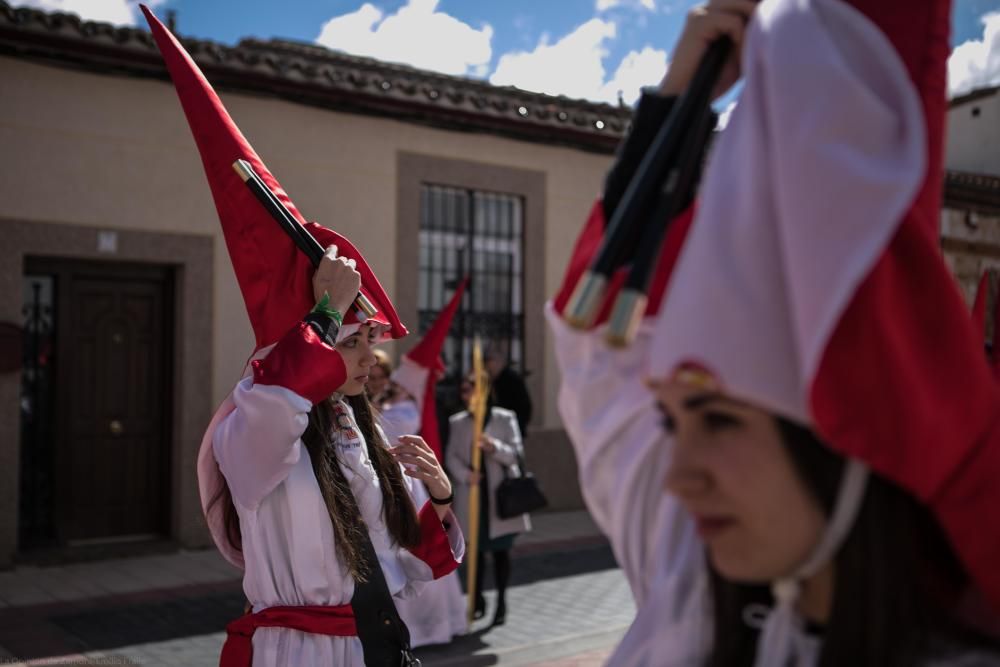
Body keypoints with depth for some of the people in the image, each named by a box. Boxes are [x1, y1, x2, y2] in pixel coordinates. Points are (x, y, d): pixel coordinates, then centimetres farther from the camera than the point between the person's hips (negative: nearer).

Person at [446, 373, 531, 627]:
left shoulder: (505, 418, 2)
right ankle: (478, 599, 22)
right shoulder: (457, 422, 8)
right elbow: (451, 456, 3)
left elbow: (516, 453, -4)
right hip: (472, 494, 2)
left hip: (500, 495, -1)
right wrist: (466, 475, -15)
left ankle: (501, 601, 13)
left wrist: (494, 447, -23)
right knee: (476, 548, 7)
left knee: (500, 549, 2)